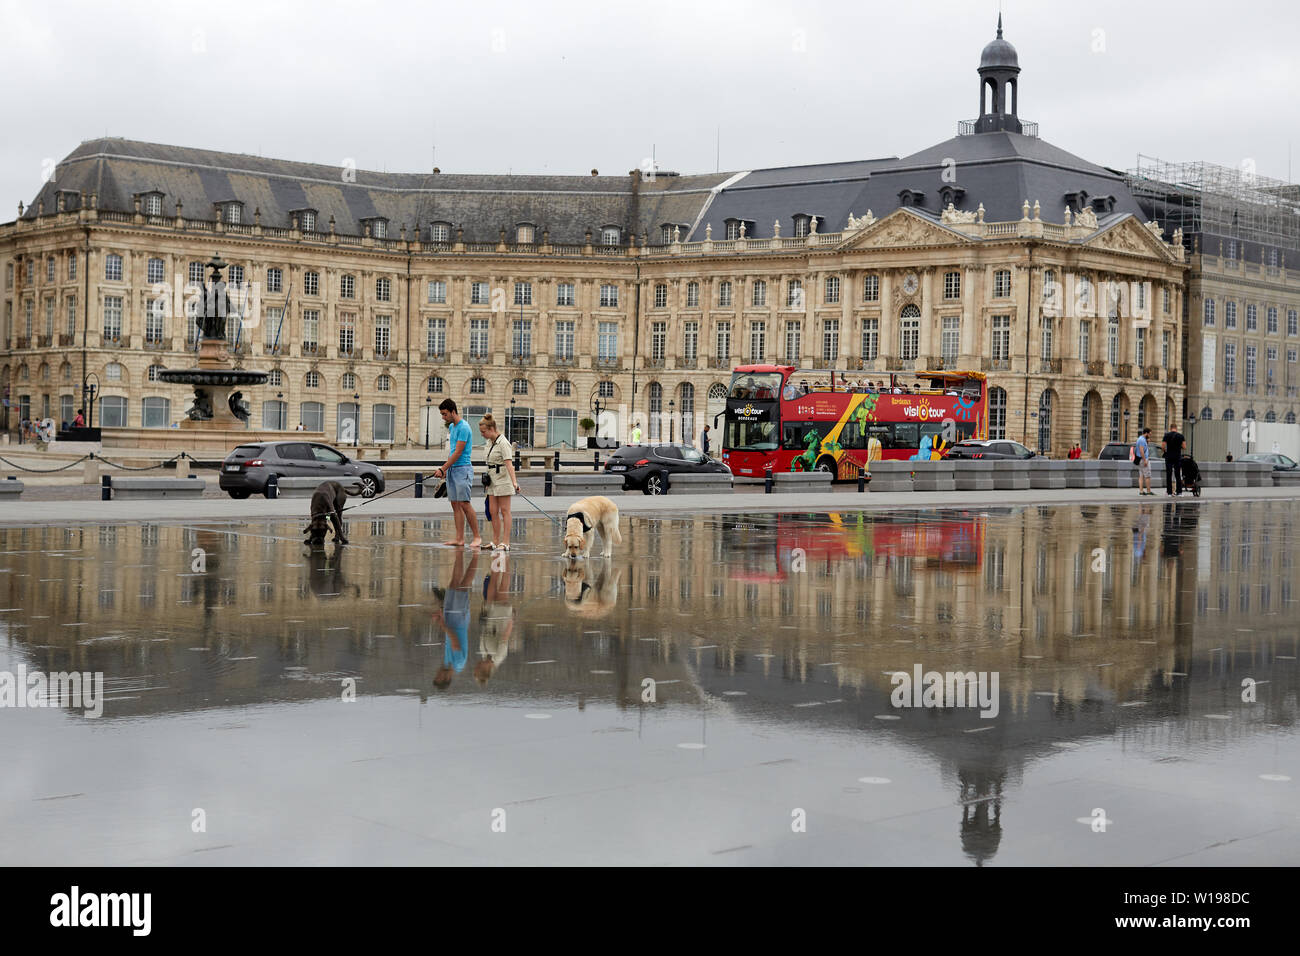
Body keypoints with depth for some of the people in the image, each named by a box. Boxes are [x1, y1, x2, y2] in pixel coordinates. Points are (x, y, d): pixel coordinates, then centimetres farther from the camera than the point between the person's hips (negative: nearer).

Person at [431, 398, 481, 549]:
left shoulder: (463, 427, -14)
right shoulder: (451, 427, 15)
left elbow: (458, 453, -18)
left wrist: (442, 469, -16)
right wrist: (445, 469, 16)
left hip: (462, 469, -9)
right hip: (452, 469, 9)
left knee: (464, 503, -12)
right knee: (455, 504, 5)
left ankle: (477, 537, -8)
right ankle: (459, 538, 5)